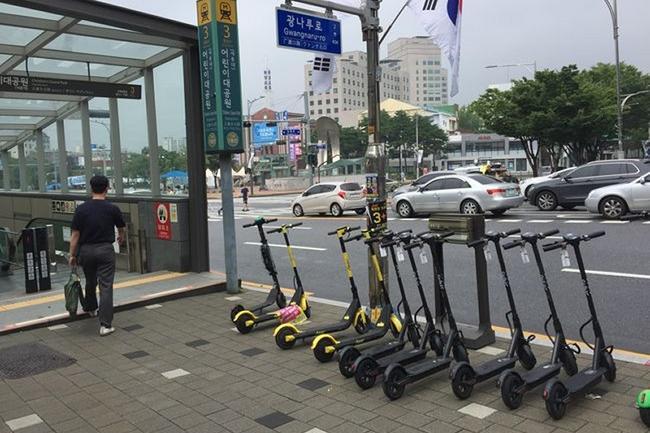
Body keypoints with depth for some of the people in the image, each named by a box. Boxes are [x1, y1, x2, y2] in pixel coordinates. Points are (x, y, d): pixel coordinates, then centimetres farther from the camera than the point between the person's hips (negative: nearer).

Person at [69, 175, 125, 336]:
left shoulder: (81, 209, -3)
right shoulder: (112, 208, -6)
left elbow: (75, 234, -3)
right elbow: (121, 228, 12)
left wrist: (72, 255, 6)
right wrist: (121, 237, 34)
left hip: (86, 250, 3)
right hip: (105, 250, -3)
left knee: (90, 283, 26)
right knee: (106, 287, -5)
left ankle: (90, 308, 50)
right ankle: (105, 324, -11)